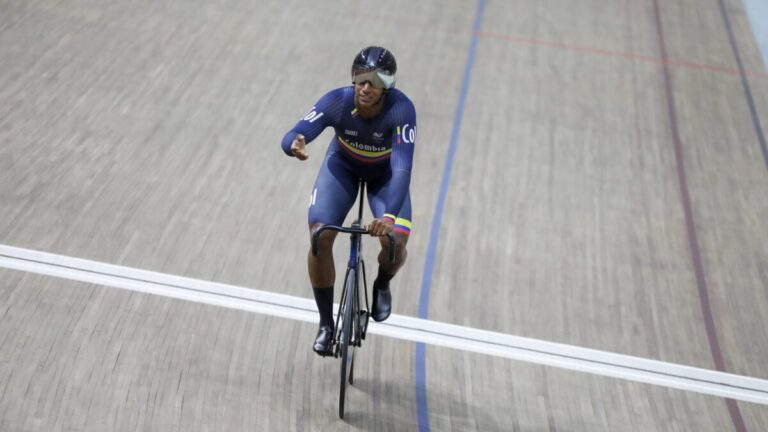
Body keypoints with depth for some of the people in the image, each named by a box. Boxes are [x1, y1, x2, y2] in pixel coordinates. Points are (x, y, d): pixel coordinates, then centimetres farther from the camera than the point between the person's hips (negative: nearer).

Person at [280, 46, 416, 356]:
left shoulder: (401, 109, -36)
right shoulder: (337, 101, -32)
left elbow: (402, 168, -45)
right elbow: (290, 138, -38)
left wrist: (389, 216, -59)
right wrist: (294, 145, -63)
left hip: (385, 174, -1)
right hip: (343, 166, 1)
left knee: (395, 242, -21)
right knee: (320, 238, -18)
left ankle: (382, 285, 18)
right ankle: (326, 324, 3)